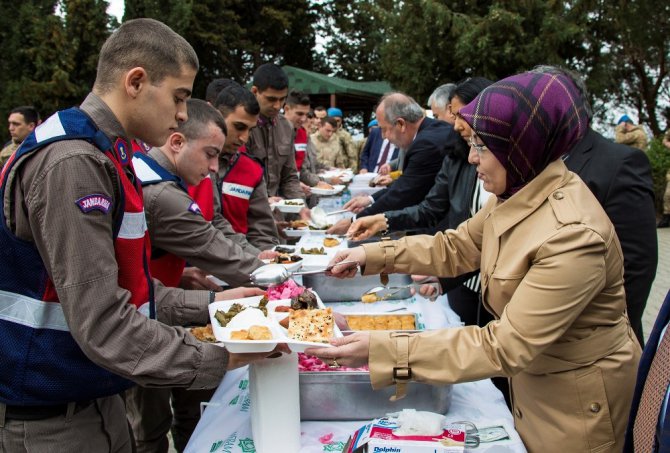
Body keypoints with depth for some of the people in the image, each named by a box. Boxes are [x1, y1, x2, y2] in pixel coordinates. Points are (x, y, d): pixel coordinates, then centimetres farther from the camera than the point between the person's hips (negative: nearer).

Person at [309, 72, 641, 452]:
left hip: (577, 403, -7)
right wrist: (373, 255, -7)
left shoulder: (573, 235, -33)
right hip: (531, 379, 7)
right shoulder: (519, 195, -8)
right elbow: (455, 247, 5)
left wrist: (384, 350, -34)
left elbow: (505, 347, -31)